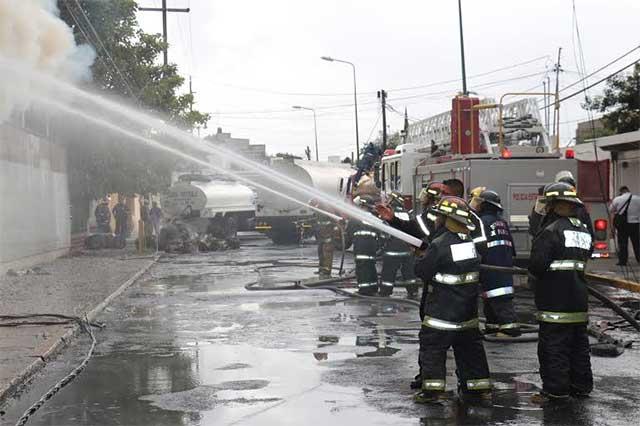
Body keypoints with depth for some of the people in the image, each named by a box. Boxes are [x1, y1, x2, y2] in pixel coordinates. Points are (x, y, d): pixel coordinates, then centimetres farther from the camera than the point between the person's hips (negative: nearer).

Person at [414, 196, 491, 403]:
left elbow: (421, 270, -14)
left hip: (444, 307, -7)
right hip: (469, 308, 7)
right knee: (470, 345, 16)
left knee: (432, 345, 1)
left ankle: (432, 388, -1)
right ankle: (480, 386, 20)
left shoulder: (440, 245, -19)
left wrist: (421, 257, 8)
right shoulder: (470, 241, 3)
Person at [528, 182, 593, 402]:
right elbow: (586, 257, 17)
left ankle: (555, 390, -1)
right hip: (579, 298, 8)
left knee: (553, 345, -2)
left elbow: (537, 264, -19)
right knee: (579, 343, 16)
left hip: (555, 301, -8)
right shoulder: (584, 230, 11)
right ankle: (581, 385, 24)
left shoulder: (552, 231, -15)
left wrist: (535, 271, 1)